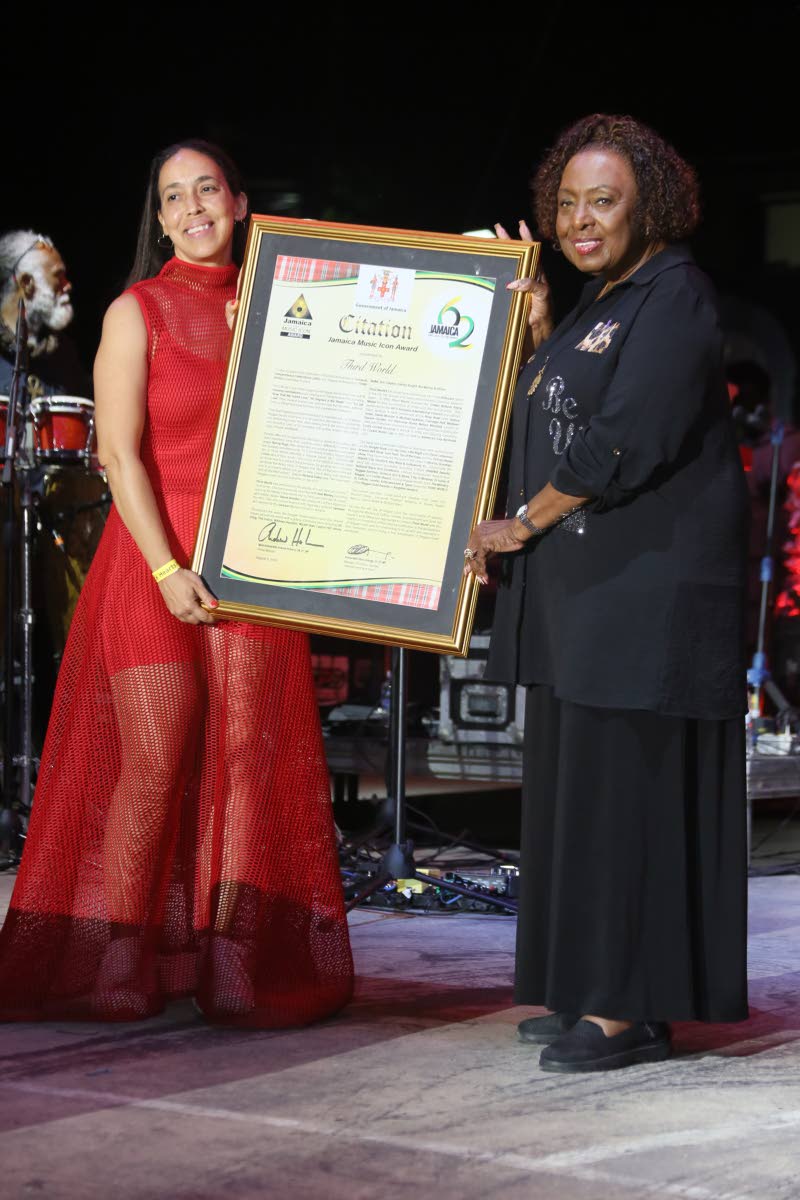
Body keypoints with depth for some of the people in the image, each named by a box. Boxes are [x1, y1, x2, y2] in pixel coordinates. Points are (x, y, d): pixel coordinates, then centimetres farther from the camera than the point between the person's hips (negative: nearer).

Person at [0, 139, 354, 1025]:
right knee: (154, 764, -7)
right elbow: (120, 453, -6)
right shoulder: (137, 313, 1)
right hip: (151, 558, -3)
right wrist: (168, 569, -14)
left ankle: (225, 962, 2)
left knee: (246, 757, -2)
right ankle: (120, 971, 1)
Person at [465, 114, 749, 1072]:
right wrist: (538, 332, 14)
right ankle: (586, 991, 17)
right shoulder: (597, 302, 17)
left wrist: (524, 524, -11)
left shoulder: (672, 298, -11)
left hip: (648, 587, -9)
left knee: (629, 781, -8)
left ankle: (632, 1006, -4)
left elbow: (625, 441, -20)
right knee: (578, 779, 10)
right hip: (580, 583, 10)